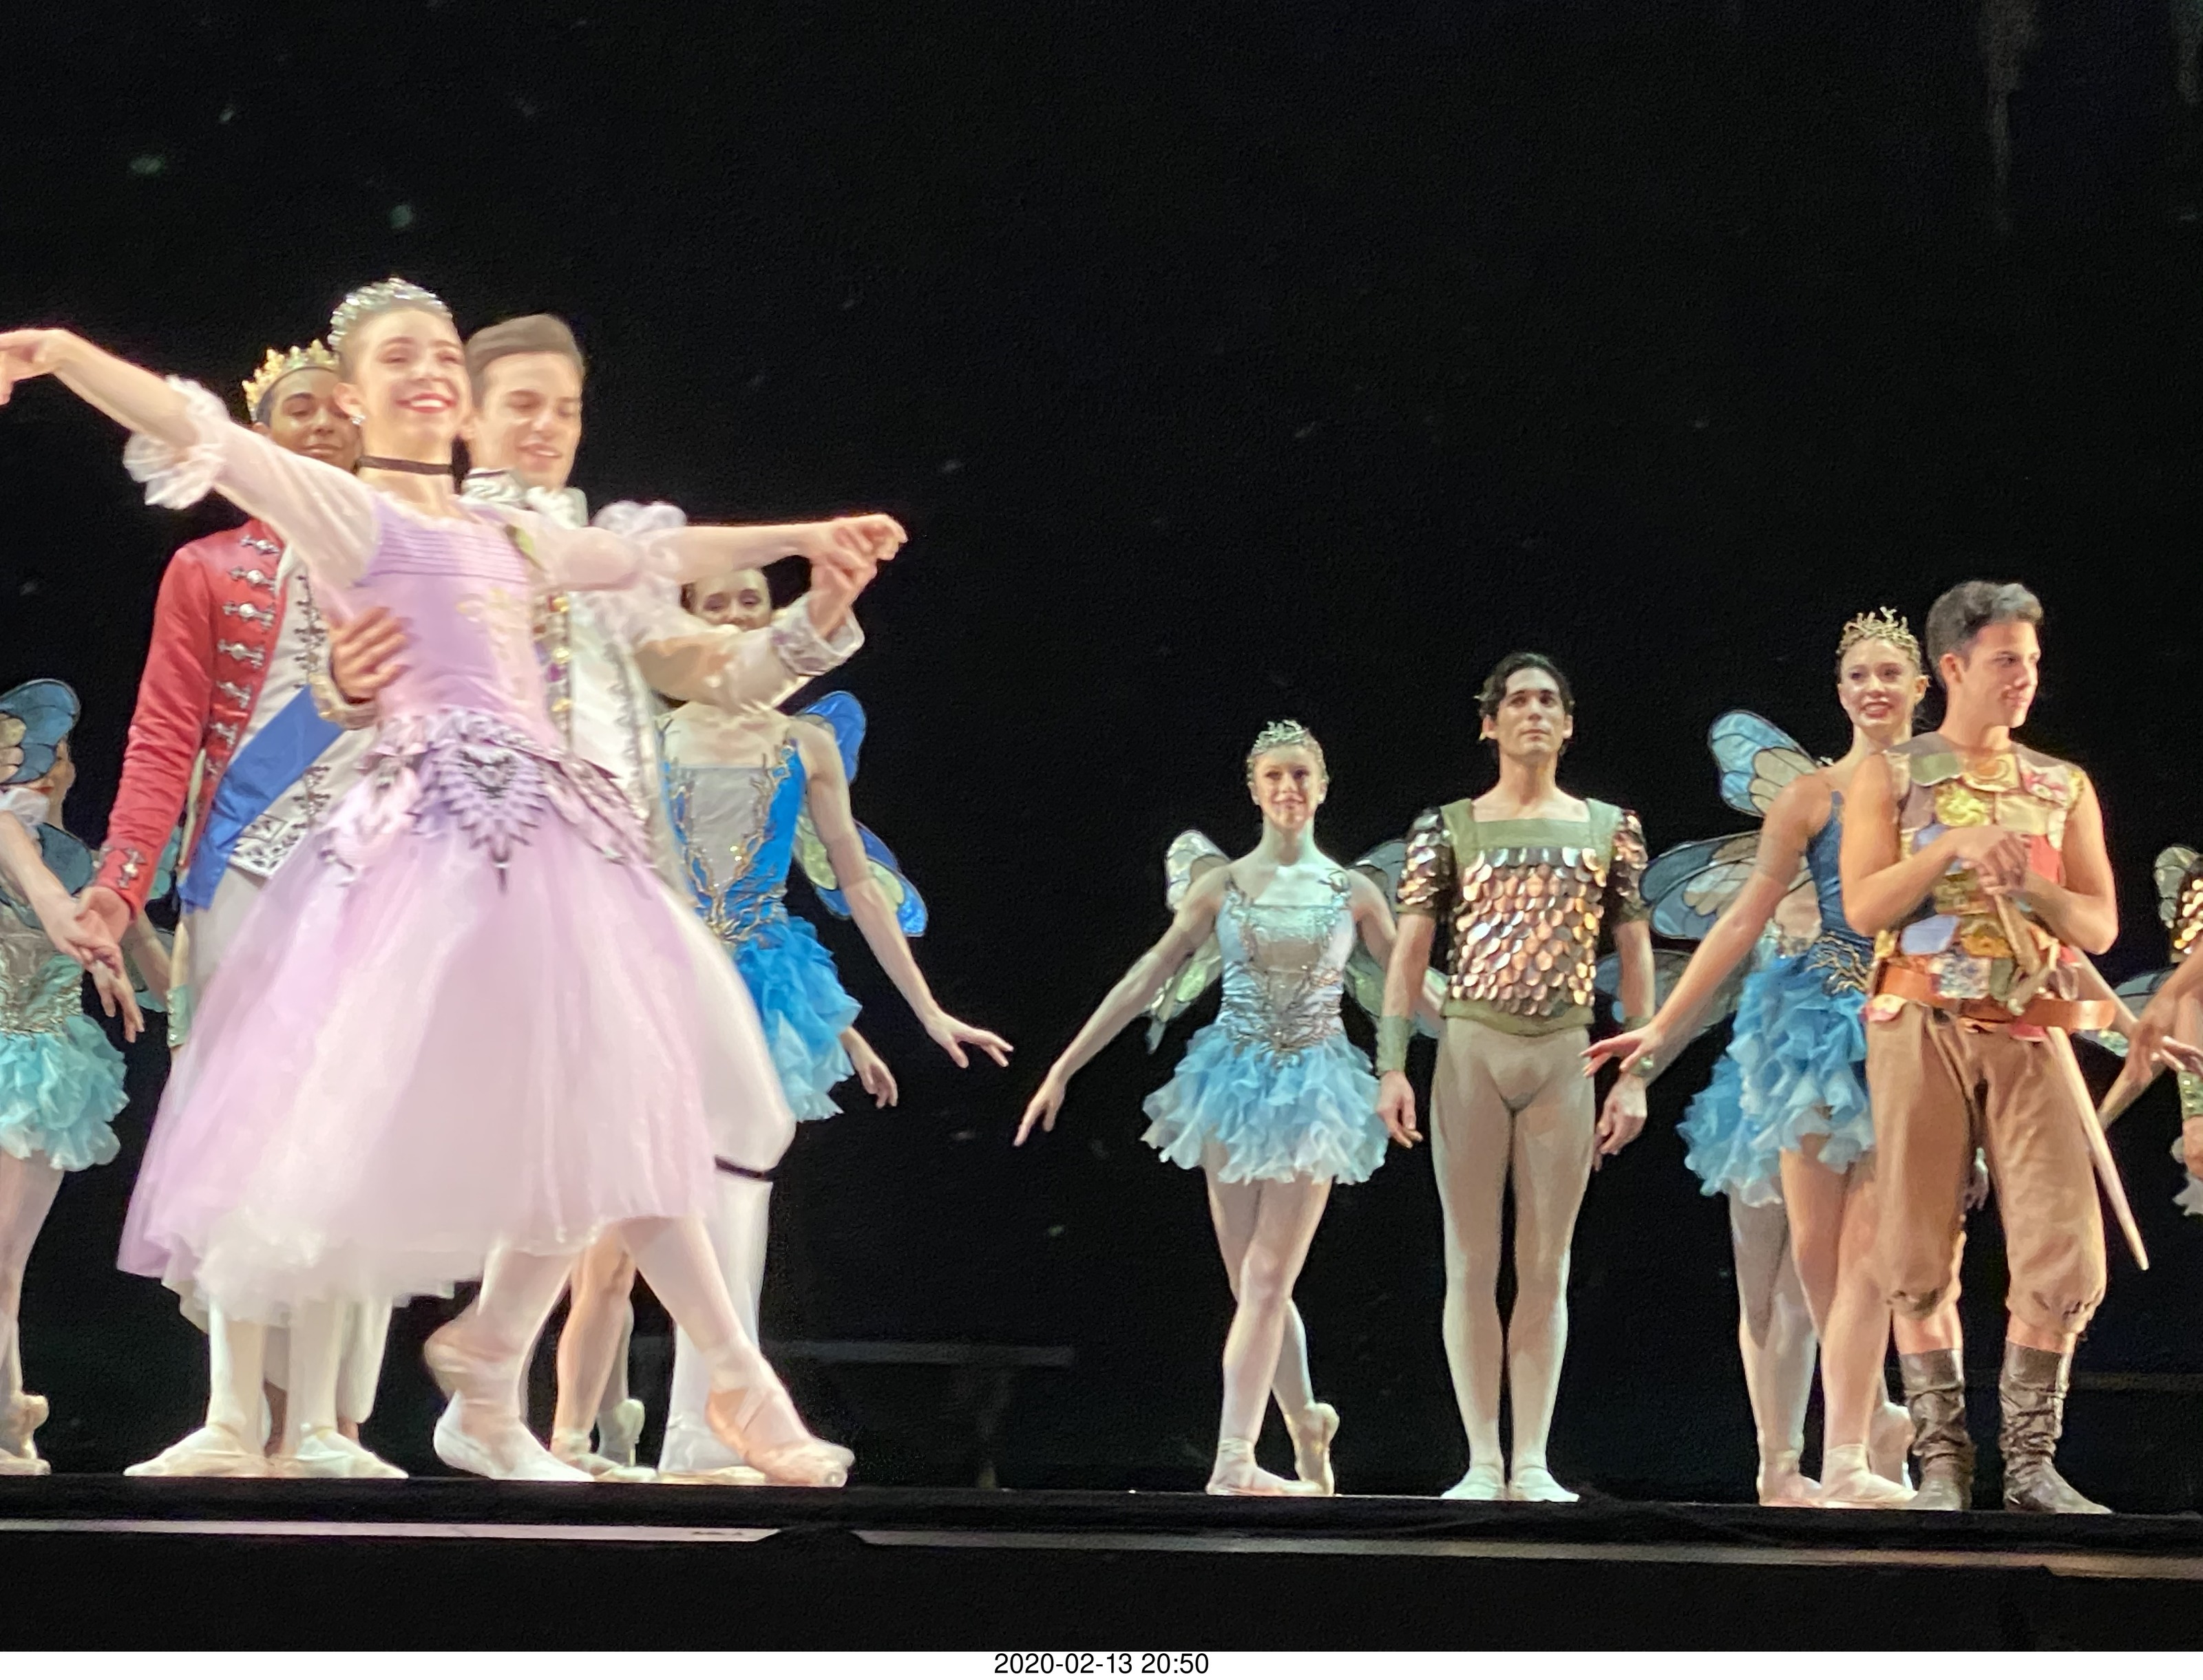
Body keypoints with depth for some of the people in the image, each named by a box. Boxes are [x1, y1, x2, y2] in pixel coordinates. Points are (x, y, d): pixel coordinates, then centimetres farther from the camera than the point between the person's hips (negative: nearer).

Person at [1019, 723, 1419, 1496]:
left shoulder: (1354, 893, 2)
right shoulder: (1220, 885, 3)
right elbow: (1148, 979, 3)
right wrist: (1064, 1068, 1)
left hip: (1312, 1091, -1)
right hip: (1234, 1082, 2)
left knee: (1267, 1280, -9)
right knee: (1253, 1286, 4)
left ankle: (1233, 1466, -10)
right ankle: (1307, 1427, 26)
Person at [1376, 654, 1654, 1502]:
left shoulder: (1609, 828, 9)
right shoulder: (1448, 827, 5)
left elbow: (1635, 956, 9)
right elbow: (1409, 952, 2)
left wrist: (1636, 1074, 2)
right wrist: (1392, 1065, -7)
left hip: (1564, 1057, 1)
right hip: (1470, 1049, -1)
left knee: (1546, 1266, 3)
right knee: (1472, 1261, 0)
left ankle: (1532, 1462, 7)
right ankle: (1482, 1461, 5)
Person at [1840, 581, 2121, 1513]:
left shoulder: (2064, 786, 15)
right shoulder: (1891, 775, 8)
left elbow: (2102, 924, 10)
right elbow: (1863, 908, -3)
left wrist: (2031, 890, -9)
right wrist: (1954, 847, -15)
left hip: (2032, 1032, 2)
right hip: (1922, 1027, -2)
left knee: (2064, 1255, -7)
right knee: (1922, 1259, -2)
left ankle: (2031, 1463, 4)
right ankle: (1941, 1464, 6)